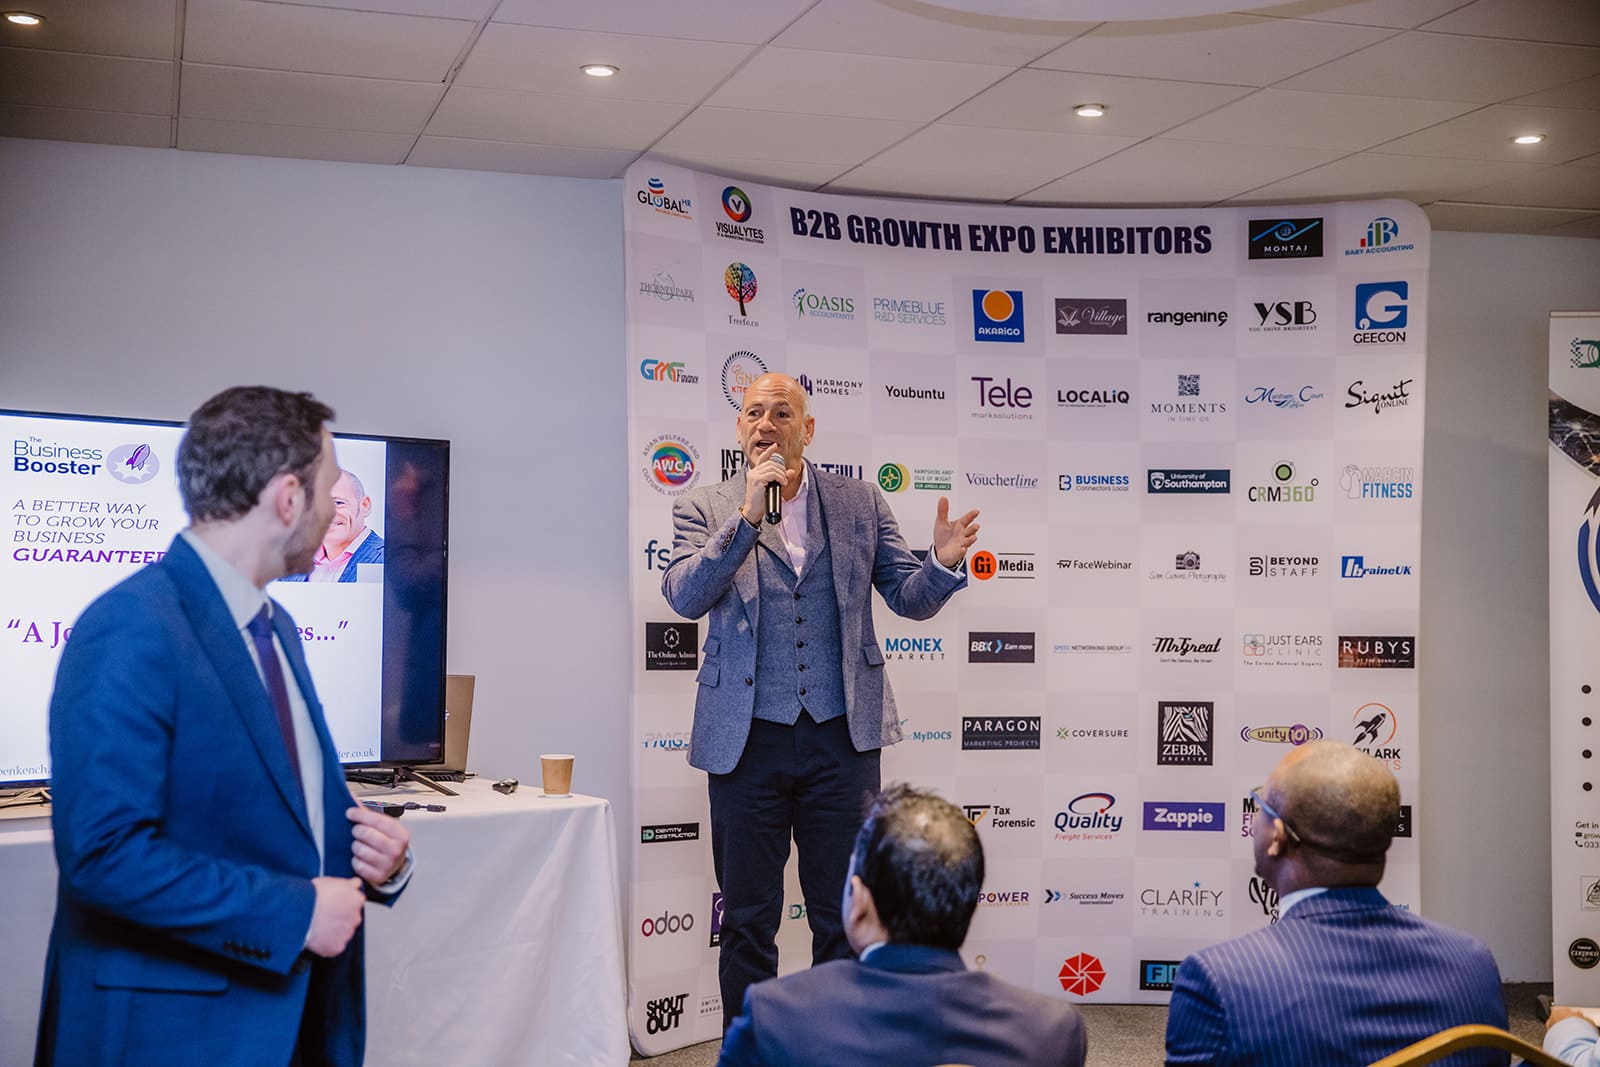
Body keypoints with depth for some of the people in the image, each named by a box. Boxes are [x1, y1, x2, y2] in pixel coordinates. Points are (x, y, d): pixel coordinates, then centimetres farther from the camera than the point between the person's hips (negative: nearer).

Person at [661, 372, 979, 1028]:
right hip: (746, 740, 0)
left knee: (845, 918, 9)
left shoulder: (859, 503, 7)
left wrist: (942, 564, -15)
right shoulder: (705, 510, 3)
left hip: (840, 737, 1)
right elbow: (684, 597, -13)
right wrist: (748, 517, -21)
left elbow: (909, 598, 7)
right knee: (747, 921, 11)